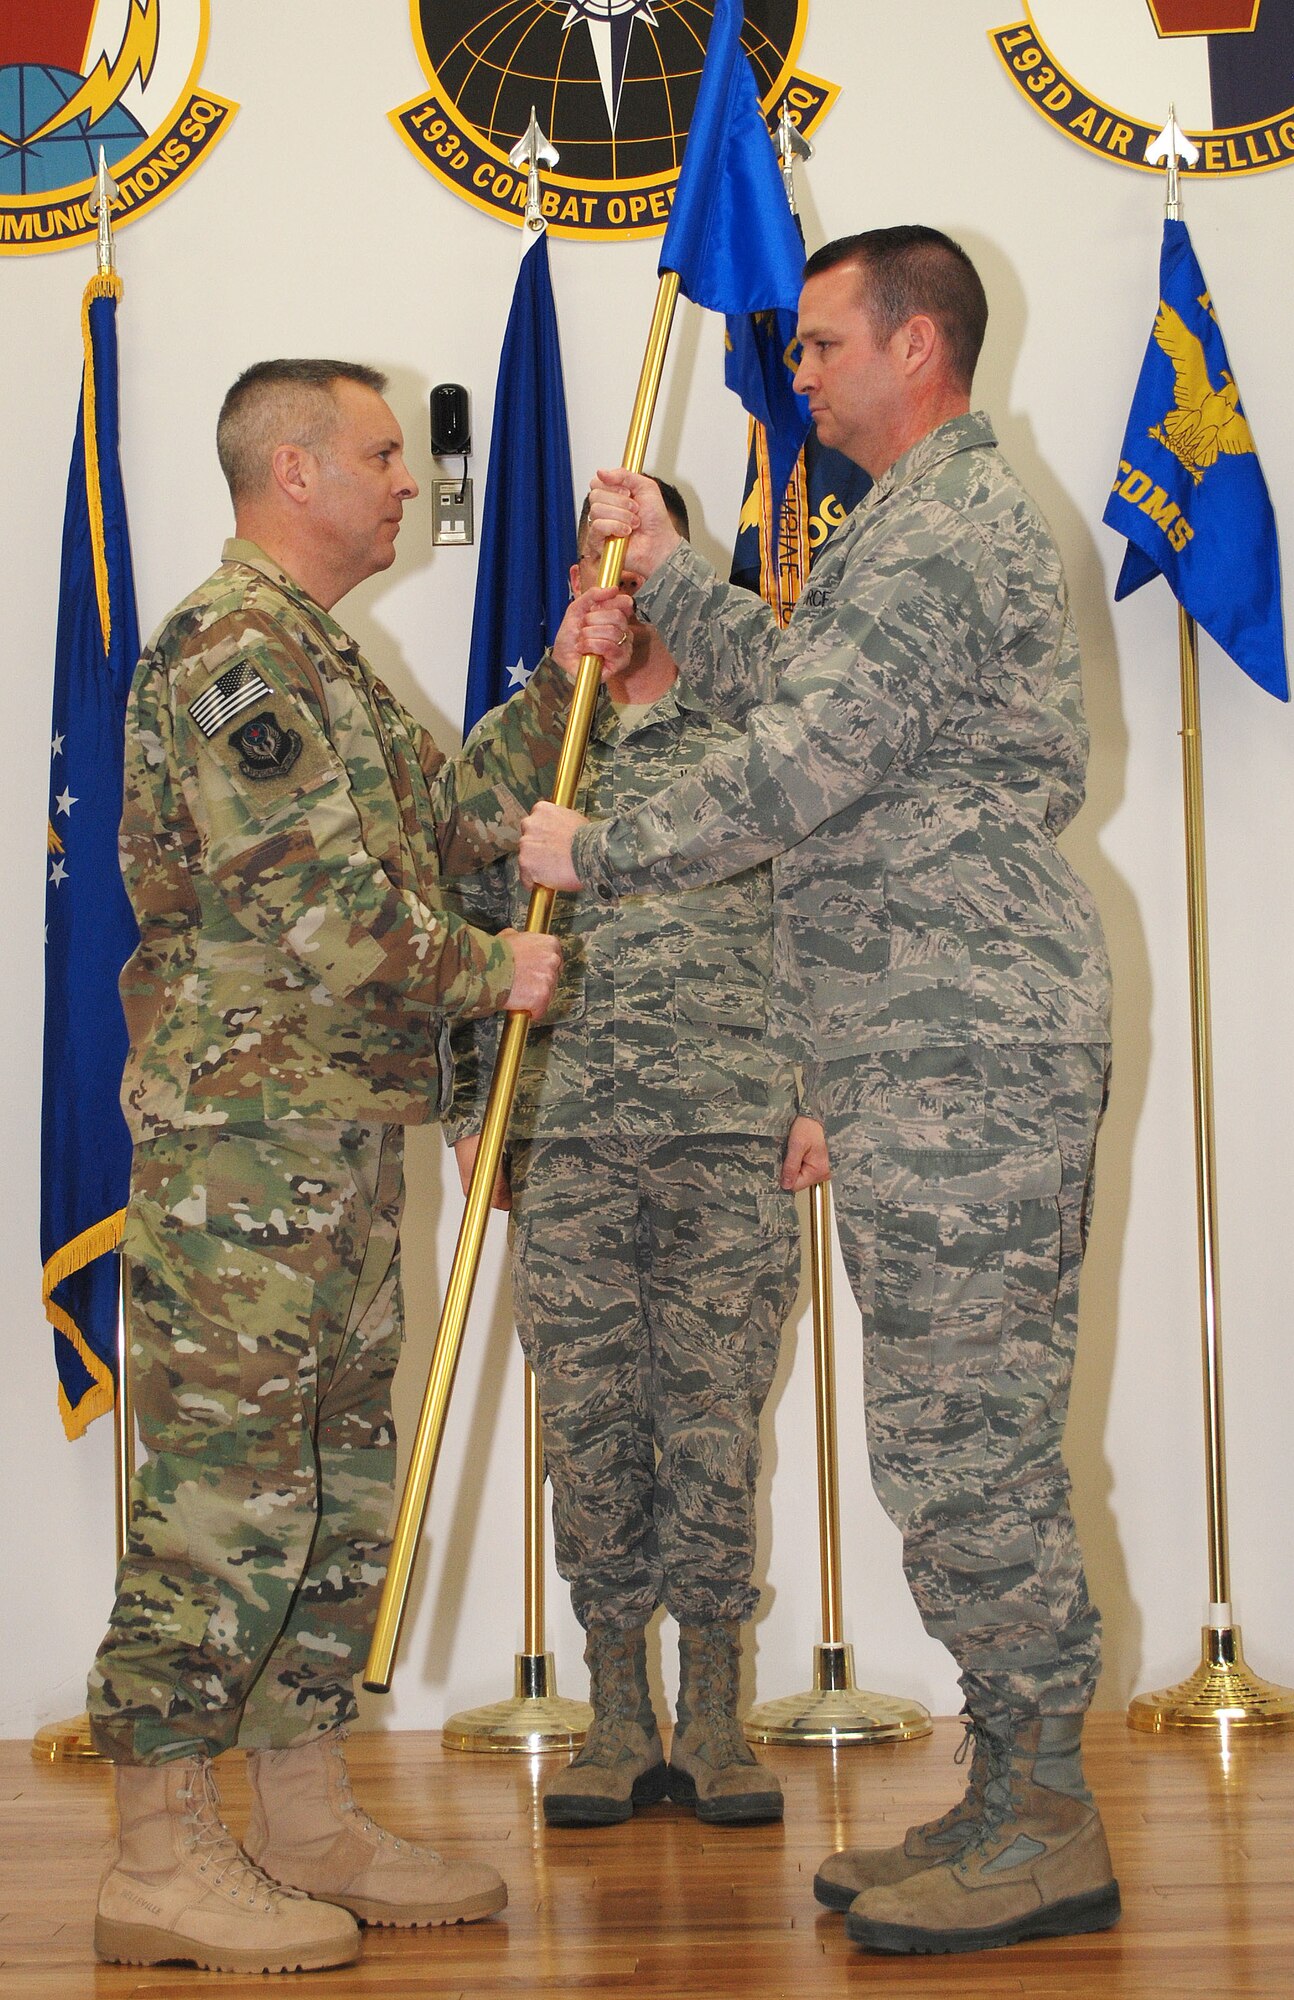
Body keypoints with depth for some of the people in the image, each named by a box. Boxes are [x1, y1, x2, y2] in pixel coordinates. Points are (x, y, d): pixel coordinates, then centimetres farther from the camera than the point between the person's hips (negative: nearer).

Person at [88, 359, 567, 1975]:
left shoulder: (316, 658, 21)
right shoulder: (232, 647, -13)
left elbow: (443, 809, 24)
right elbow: (325, 908, -19)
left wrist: (564, 681, 17)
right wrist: (492, 972, -6)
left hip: (338, 1141, 10)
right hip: (242, 1130, -10)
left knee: (337, 1481, 12)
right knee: (225, 1483, -6)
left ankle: (307, 1825, 21)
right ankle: (158, 1862, 2)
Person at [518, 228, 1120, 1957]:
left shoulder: (943, 529, -11)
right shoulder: (945, 520, 24)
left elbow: (797, 769, -16)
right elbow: (794, 694, 27)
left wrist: (596, 857, -4)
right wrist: (668, 574, 25)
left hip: (966, 1047, -11)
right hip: (941, 1048, 11)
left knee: (964, 1427, -8)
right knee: (959, 1429, 11)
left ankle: (1048, 1828, 1)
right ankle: (1009, 1806, 18)